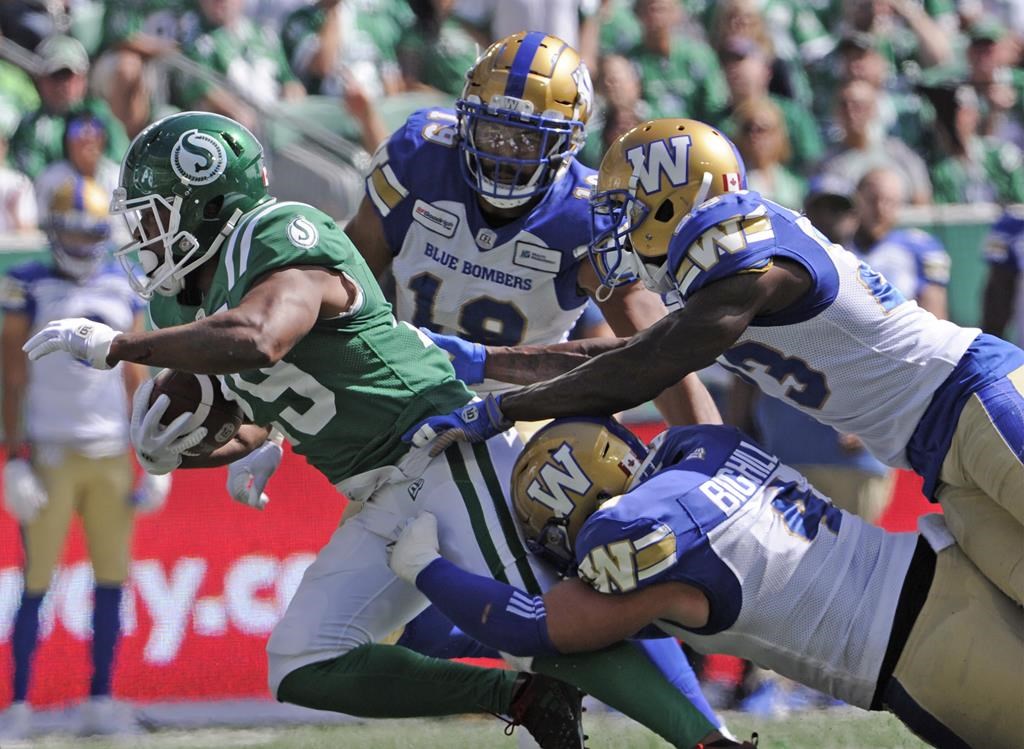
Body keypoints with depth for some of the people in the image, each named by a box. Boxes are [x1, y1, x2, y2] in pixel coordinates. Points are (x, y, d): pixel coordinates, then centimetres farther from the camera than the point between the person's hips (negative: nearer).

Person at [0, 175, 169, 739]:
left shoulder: (123, 290, 9)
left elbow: (135, 380, 13)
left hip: (111, 455, 4)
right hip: (50, 454, -4)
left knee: (112, 581, 3)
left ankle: (100, 702, 11)